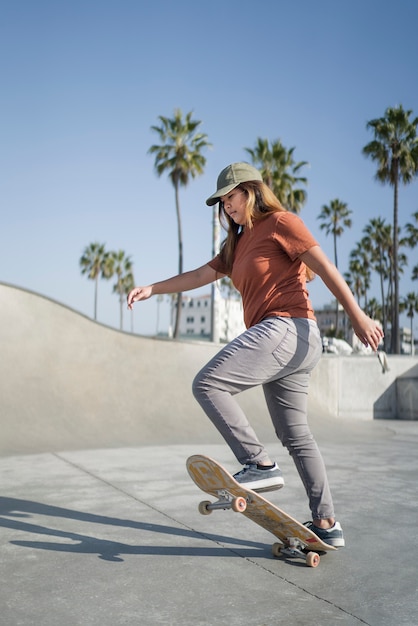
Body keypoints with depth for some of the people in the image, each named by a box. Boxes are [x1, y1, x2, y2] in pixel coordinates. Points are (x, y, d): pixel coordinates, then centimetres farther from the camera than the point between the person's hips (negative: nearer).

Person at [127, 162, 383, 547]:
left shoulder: (280, 222, 0)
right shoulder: (238, 244, 25)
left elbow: (325, 267, -7)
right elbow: (201, 275, 21)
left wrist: (358, 317, -14)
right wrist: (153, 289, 12)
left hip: (287, 328, -10)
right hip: (287, 341, 10)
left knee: (208, 384, -17)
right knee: (296, 436, 11)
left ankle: (260, 464, -18)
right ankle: (327, 524, 18)